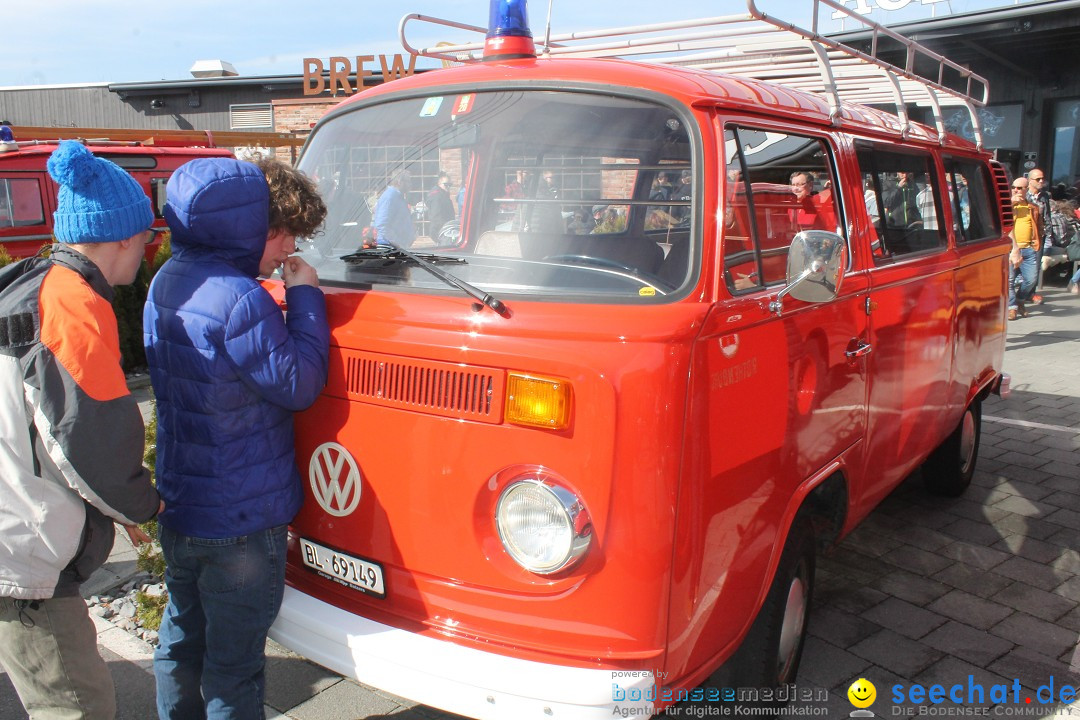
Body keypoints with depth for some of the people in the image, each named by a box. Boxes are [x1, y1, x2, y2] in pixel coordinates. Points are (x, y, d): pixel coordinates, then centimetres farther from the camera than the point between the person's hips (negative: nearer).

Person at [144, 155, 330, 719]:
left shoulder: (167, 282, 4)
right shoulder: (239, 298, -25)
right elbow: (298, 385, -18)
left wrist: (285, 297, 4)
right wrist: (305, 297, -11)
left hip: (177, 507, 9)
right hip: (240, 520, -9)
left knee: (181, 638, 25)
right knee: (233, 663, 7)